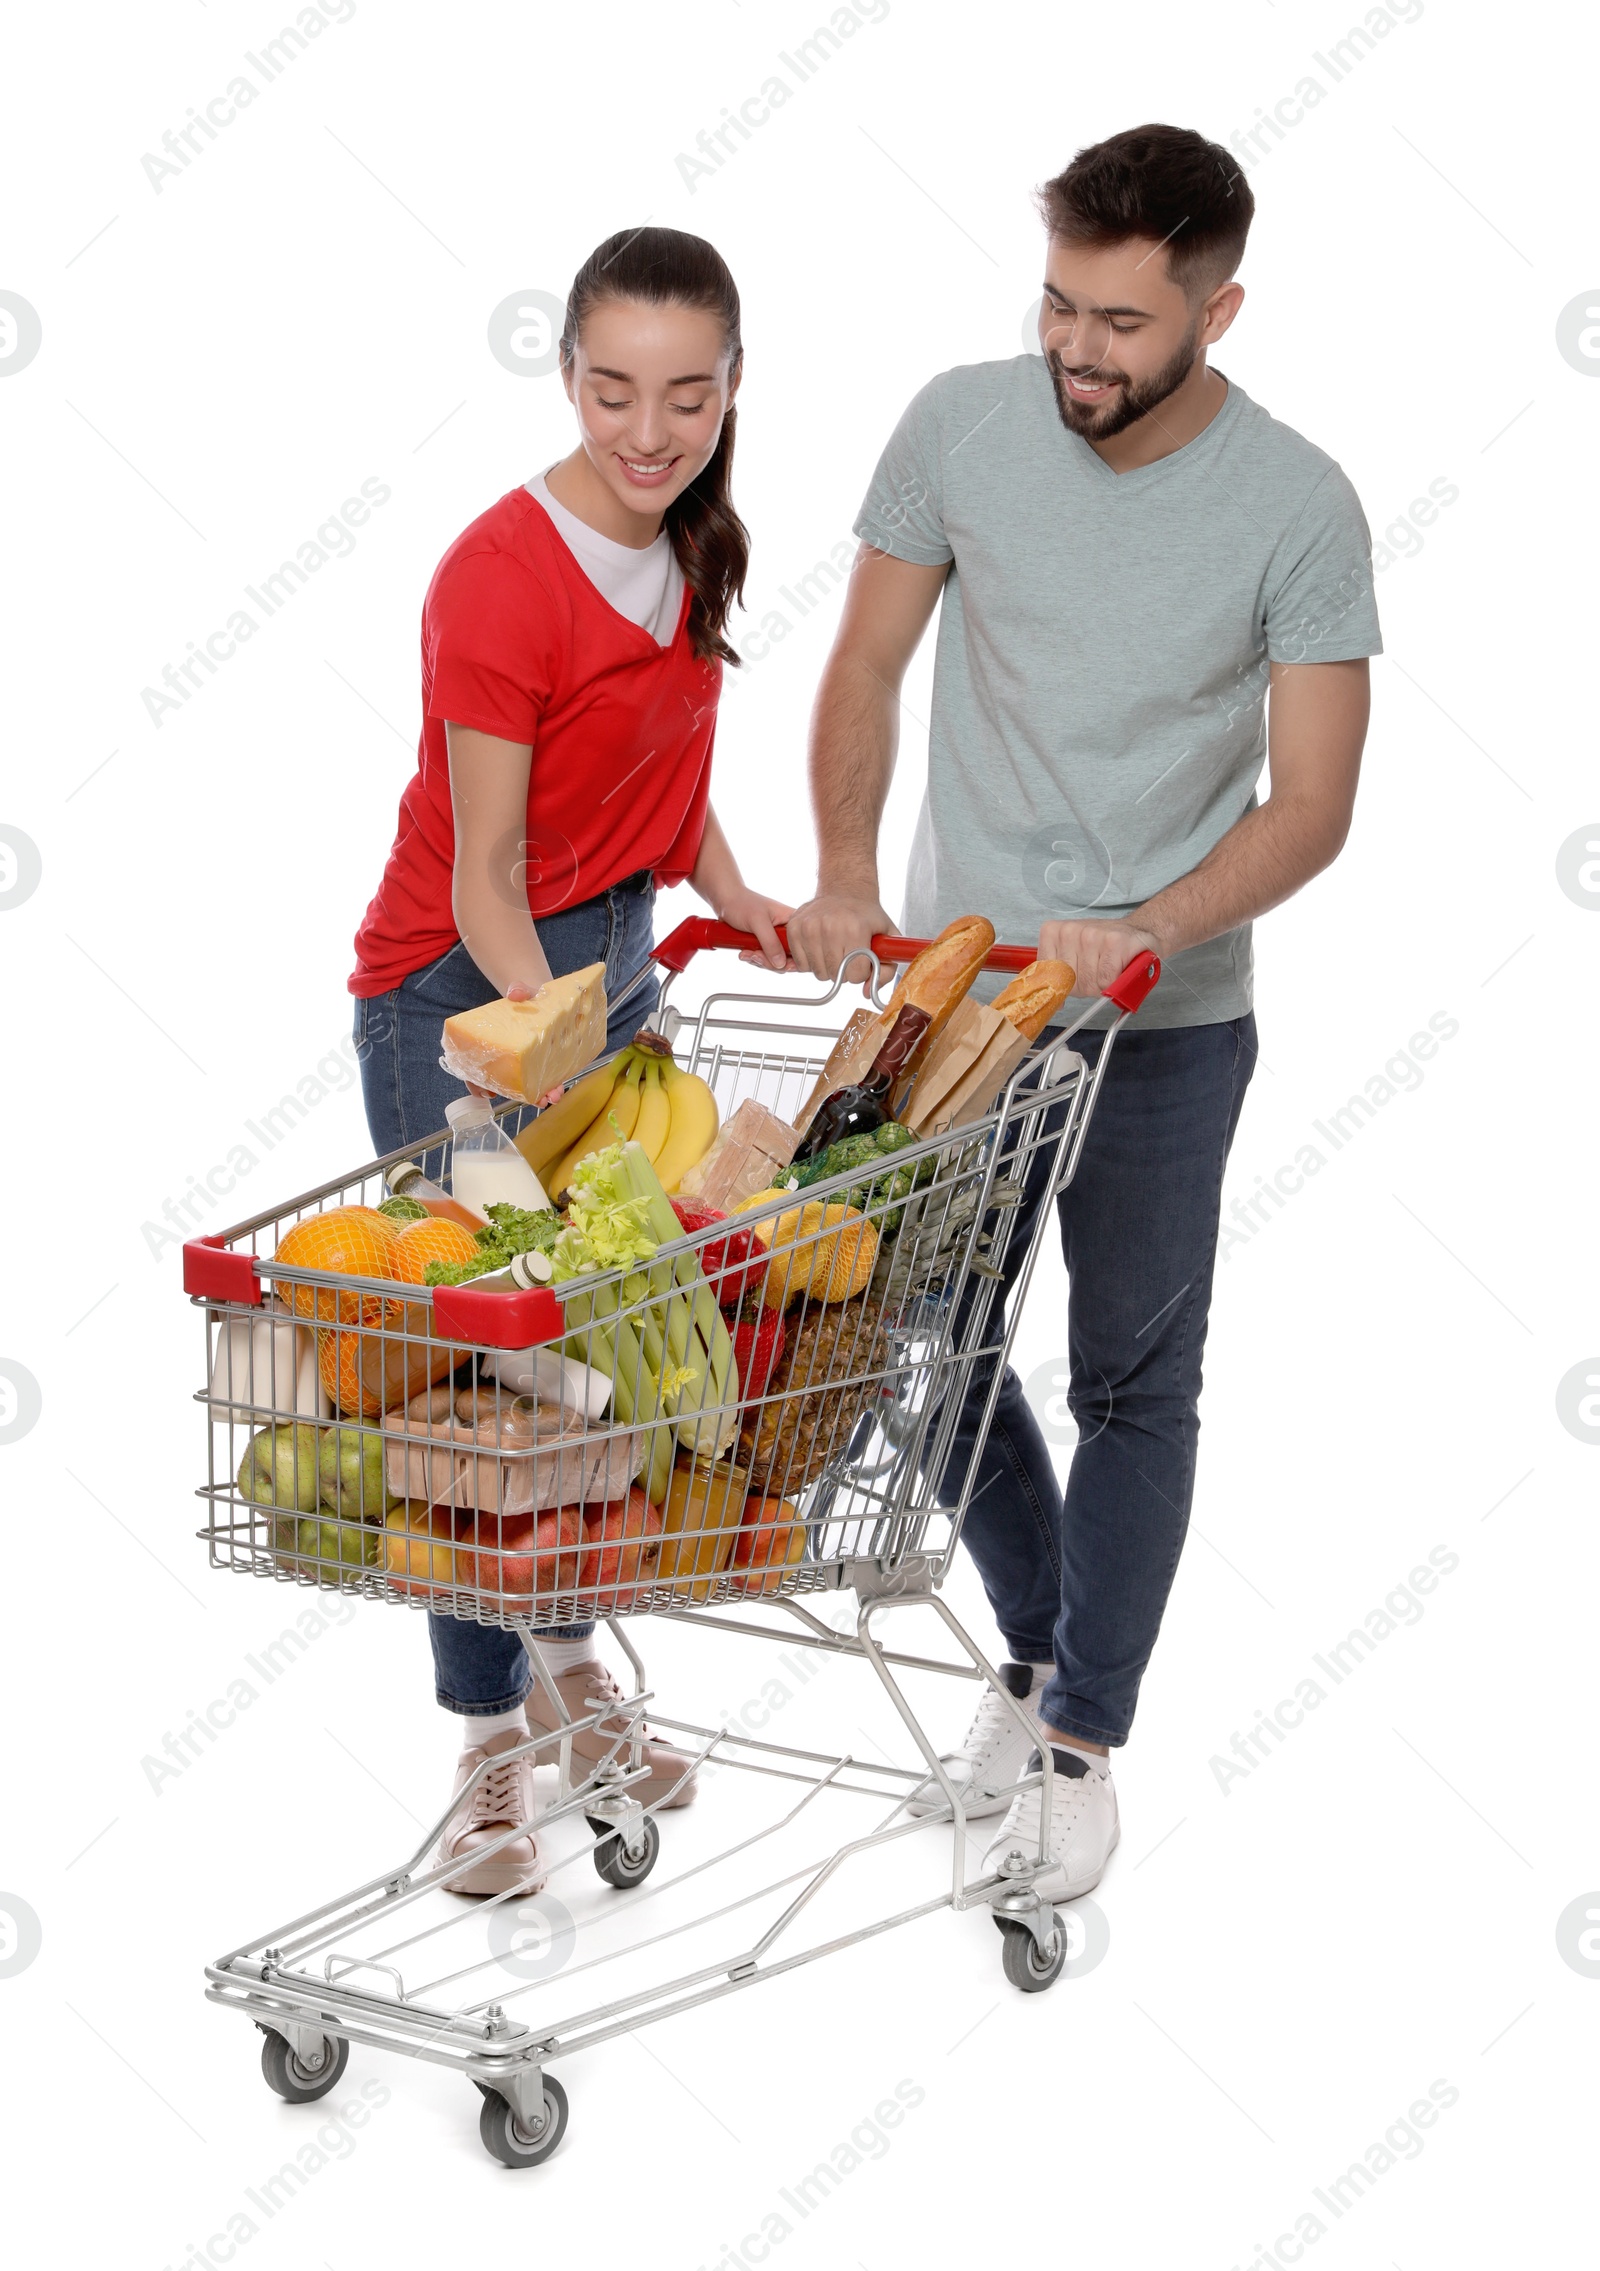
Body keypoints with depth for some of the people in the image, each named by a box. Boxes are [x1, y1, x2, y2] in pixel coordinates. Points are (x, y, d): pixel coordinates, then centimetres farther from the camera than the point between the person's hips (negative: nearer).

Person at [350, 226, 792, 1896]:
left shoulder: (690, 545, 1)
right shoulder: (502, 577, -22)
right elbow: (482, 879, -21)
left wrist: (725, 887, 3)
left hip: (611, 947, 7)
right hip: (465, 983, -7)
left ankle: (572, 1665, 28)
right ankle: (491, 1747, 8)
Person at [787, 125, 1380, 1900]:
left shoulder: (1298, 508, -12)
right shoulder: (961, 426, -6)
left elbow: (1311, 803, -12)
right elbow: (868, 666, 4)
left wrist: (1147, 932, -27)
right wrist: (842, 873, -9)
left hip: (1163, 1022, -3)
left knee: (1134, 1383, 7)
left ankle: (1084, 1740, 22)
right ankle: (1041, 1657, 35)